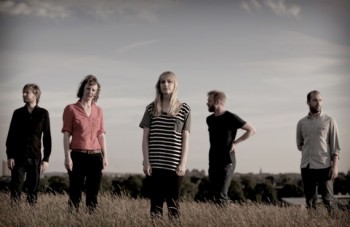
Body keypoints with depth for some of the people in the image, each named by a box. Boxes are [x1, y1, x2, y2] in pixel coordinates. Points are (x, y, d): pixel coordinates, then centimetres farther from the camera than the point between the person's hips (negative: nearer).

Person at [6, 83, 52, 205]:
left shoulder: (43, 114, 3)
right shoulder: (18, 113, 7)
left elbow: (47, 137, 4)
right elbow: (11, 136, 6)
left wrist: (46, 159, -1)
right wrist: (10, 156, -2)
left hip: (35, 158, 0)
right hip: (18, 157, 0)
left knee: (33, 190, 4)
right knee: (15, 190, -4)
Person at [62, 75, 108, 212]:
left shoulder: (98, 111, 13)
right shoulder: (71, 109, 1)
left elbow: (101, 135, 13)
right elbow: (66, 134, -2)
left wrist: (105, 156, 6)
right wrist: (67, 157, -10)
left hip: (96, 156, 4)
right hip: (78, 156, -4)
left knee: (93, 194, 5)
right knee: (75, 193, -3)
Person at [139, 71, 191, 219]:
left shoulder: (184, 109, 4)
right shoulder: (151, 108, 6)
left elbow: (185, 139, 3)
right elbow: (145, 137, 5)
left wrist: (183, 163, -5)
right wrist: (146, 161, -3)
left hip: (174, 164, -1)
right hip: (155, 164, 1)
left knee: (173, 201, 3)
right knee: (156, 201, 3)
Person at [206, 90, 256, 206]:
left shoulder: (231, 118, -9)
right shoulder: (210, 119, 10)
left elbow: (252, 130, -5)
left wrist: (236, 142, -7)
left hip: (227, 161, -6)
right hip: (213, 161, 6)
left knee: (221, 195, -13)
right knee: (214, 195, 6)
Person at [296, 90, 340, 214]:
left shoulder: (329, 121, 2)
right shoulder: (301, 123, 11)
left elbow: (335, 146, -2)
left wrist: (335, 166, -9)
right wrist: (309, 152, 4)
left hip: (324, 166, -3)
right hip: (306, 166, 3)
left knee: (328, 198, -4)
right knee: (309, 199, 7)